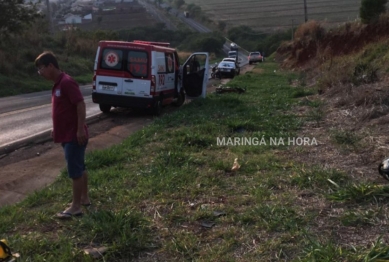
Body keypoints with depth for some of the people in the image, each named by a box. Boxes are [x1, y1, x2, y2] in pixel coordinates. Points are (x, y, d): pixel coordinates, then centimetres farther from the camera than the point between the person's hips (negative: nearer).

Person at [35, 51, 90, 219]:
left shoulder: (67, 82, -18)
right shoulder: (57, 84, 12)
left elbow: (80, 105, -23)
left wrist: (80, 129, -25)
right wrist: (56, 129, 22)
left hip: (74, 136, -10)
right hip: (67, 135, 10)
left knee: (74, 171, -2)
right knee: (79, 168, 17)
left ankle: (76, 206, 6)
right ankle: (84, 198, 29)